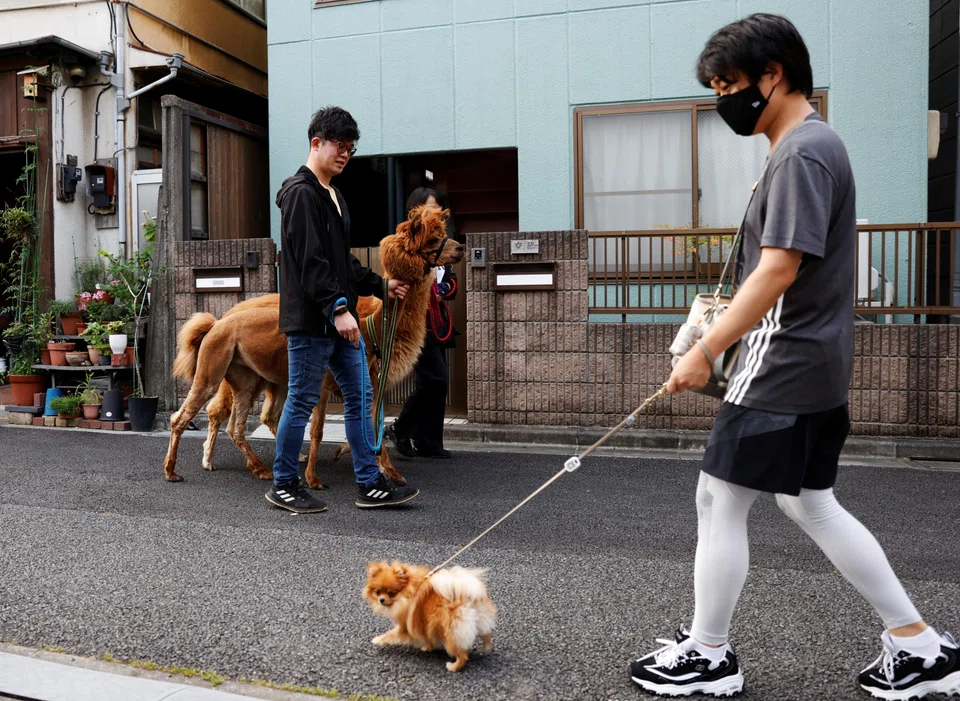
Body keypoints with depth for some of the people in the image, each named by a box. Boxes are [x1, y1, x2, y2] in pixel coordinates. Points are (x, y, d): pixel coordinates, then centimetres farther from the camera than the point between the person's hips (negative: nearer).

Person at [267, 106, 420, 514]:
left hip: (338, 320, 10)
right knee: (302, 401, 0)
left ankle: (370, 486, 15)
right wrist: (337, 308, -26)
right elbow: (310, 262, -20)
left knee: (359, 396, 9)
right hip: (310, 320, -10)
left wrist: (380, 286, 16)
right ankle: (284, 485, 15)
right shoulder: (301, 193, -11)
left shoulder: (332, 195, 20)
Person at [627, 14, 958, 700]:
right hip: (815, 365, 10)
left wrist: (706, 350, -20)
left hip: (784, 367, -10)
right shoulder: (813, 145, 16)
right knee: (813, 505, 17)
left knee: (719, 499, 0)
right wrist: (728, 320, 16)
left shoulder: (802, 153, -15)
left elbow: (778, 270, -23)